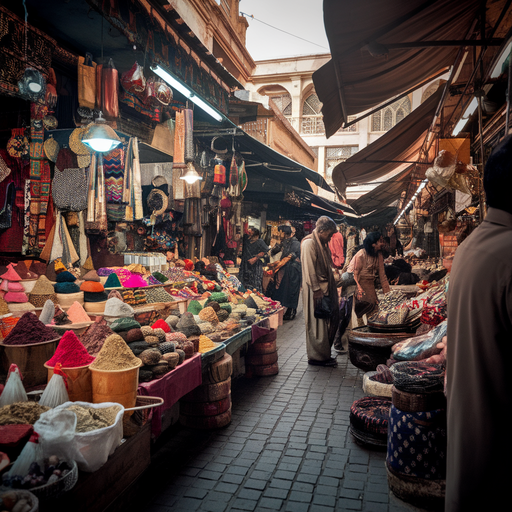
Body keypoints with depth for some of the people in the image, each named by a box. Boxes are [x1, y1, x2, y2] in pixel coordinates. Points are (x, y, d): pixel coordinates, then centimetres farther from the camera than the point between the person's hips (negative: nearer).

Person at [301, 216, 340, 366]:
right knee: (317, 324, -2)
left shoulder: (322, 244, 17)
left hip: (325, 288, 10)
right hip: (316, 290, -10)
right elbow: (309, 269, -19)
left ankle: (324, 354, 22)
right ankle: (317, 357, 8)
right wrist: (317, 290, -21)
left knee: (329, 320, 12)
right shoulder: (309, 243, -14)